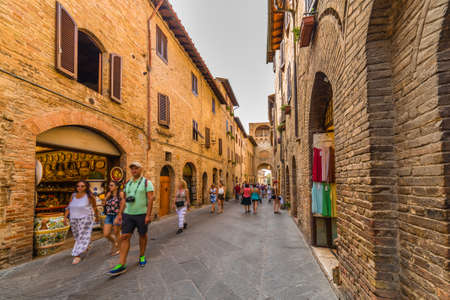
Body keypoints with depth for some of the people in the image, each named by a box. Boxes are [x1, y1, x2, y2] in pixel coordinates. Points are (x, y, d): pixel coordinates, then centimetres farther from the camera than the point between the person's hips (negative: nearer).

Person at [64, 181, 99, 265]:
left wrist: (97, 217, 5)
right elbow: (69, 207, 8)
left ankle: (77, 256, 2)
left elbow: (95, 207, -1)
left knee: (82, 236, -5)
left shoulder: (89, 196, -10)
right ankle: (86, 246, 43)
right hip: (74, 219, 5)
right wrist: (65, 217, 1)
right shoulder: (73, 195, 3)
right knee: (77, 236, 17)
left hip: (85, 218, -5)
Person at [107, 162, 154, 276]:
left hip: (142, 214, -4)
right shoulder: (128, 183, 9)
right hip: (128, 214, 4)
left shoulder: (147, 182, -7)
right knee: (124, 237, -2)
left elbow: (150, 199, -12)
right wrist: (120, 213, 6)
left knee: (142, 236, 10)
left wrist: (148, 215, -17)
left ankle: (142, 256, 30)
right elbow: (124, 199, 12)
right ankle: (121, 265, 1)